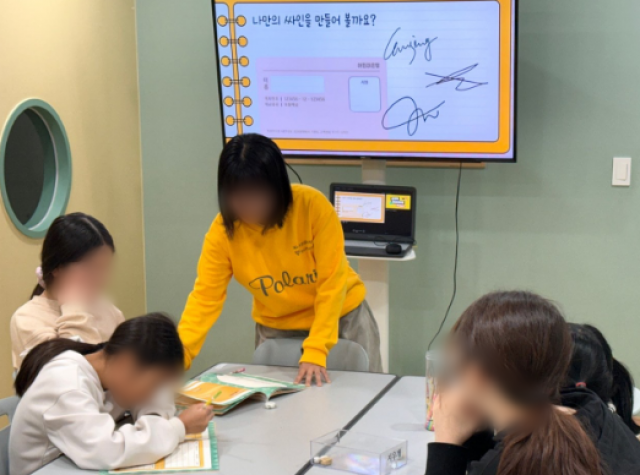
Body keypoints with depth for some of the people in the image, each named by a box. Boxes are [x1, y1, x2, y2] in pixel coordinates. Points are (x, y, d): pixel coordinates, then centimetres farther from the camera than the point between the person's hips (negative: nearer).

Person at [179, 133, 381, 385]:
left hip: (341, 316, -1)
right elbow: (205, 296, -20)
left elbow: (332, 282, -24)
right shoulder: (223, 230, -20)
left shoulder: (313, 205, -27)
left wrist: (315, 352, -30)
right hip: (277, 328, 1)